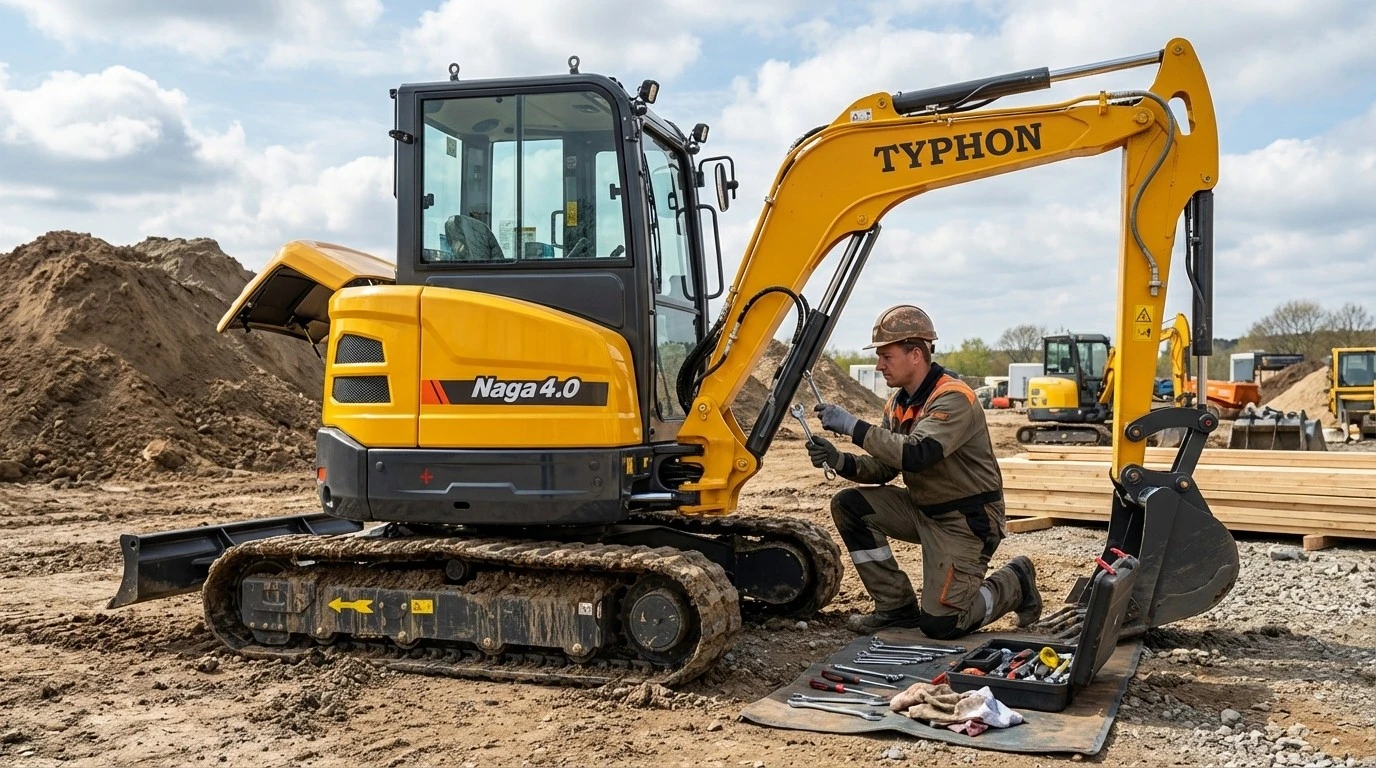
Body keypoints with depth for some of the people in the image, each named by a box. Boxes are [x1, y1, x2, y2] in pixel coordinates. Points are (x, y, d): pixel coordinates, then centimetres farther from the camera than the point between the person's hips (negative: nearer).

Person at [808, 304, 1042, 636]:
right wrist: (839, 460, -15)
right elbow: (882, 469, 4)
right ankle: (897, 607, 3)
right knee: (848, 505, -8)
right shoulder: (898, 404, 4)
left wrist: (853, 427, -34)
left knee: (939, 624, -13)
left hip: (966, 520, -8)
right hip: (923, 509, 8)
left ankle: (1014, 583, 16)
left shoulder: (954, 398, -22)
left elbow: (916, 455, -37)